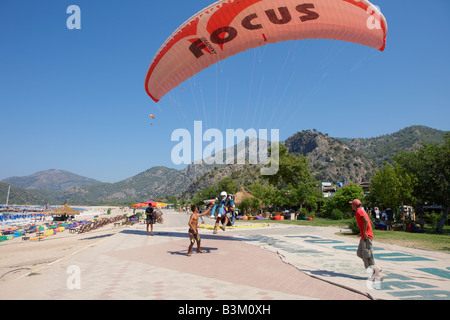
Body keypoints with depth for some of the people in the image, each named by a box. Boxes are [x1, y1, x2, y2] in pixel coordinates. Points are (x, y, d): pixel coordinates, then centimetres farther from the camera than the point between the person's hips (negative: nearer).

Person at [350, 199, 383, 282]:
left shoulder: (359, 211, -11)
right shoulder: (361, 211, 19)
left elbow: (366, 221, -27)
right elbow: (370, 222, 26)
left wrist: (364, 232, -22)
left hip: (366, 236, -10)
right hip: (364, 237, 10)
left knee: (367, 255, -8)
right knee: (359, 253, 14)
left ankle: (378, 276, -6)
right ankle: (376, 269, 14)